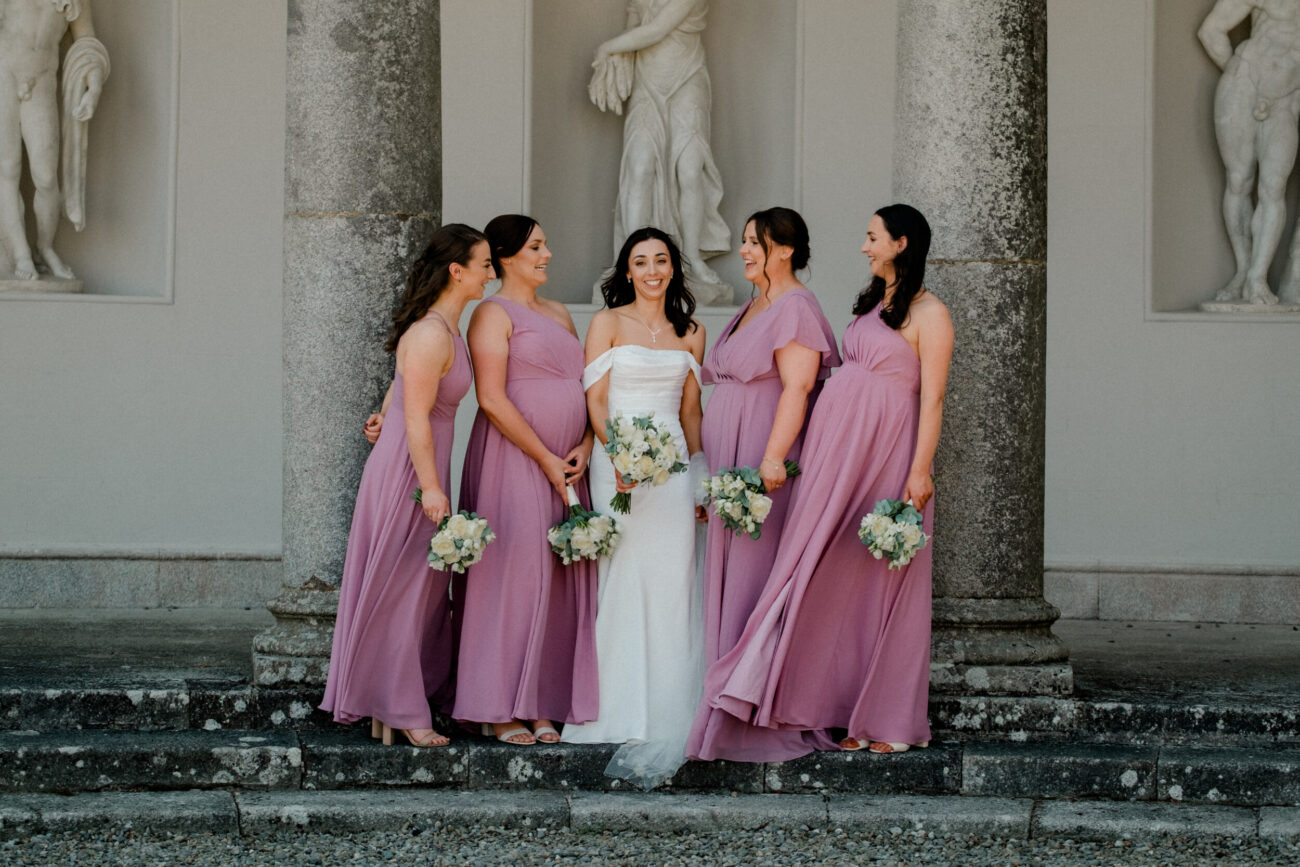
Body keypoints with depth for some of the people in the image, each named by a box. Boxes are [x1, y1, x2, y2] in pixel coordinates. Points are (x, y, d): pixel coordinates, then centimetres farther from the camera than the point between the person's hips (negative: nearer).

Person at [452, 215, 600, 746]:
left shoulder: (559, 315, 19)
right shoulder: (494, 314, -4)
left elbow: (587, 389, 18)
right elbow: (492, 399, -13)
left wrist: (584, 447, 0)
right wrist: (546, 459, -14)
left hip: (564, 467, 7)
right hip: (513, 460, -7)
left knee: (561, 580, 4)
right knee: (513, 575, -8)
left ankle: (543, 706, 8)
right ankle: (502, 710, -3)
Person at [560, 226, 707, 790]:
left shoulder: (691, 333, 14)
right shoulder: (608, 323, 4)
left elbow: (690, 410, 16)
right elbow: (595, 400, -1)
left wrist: (701, 477, 10)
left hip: (673, 464, 3)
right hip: (617, 463, -3)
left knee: (671, 584, -2)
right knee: (623, 581, -7)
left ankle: (664, 721, 3)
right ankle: (624, 716, -1)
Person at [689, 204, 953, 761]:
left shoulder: (928, 313, -5)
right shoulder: (871, 303, 18)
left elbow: (932, 398, -10)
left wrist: (920, 470, -17)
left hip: (886, 452, -7)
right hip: (837, 444, 7)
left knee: (884, 580, -2)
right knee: (832, 577, 4)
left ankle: (893, 721, 7)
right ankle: (849, 712, 10)